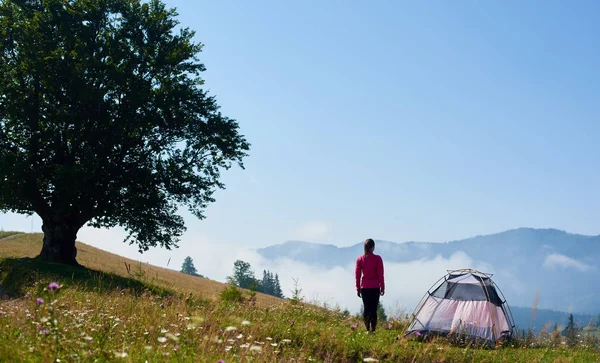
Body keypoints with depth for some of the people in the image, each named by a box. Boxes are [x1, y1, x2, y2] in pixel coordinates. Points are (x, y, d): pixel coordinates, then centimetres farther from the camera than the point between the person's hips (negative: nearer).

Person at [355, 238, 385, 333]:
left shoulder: (360, 259, 0)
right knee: (374, 308, 1)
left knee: (366, 307, 7)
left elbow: (357, 275, 3)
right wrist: (382, 287, 5)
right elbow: (380, 274, -4)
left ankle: (368, 329, 1)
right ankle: (373, 329, -2)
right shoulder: (377, 258, -6)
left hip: (364, 287, 2)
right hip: (375, 287, -2)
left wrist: (358, 288, 10)